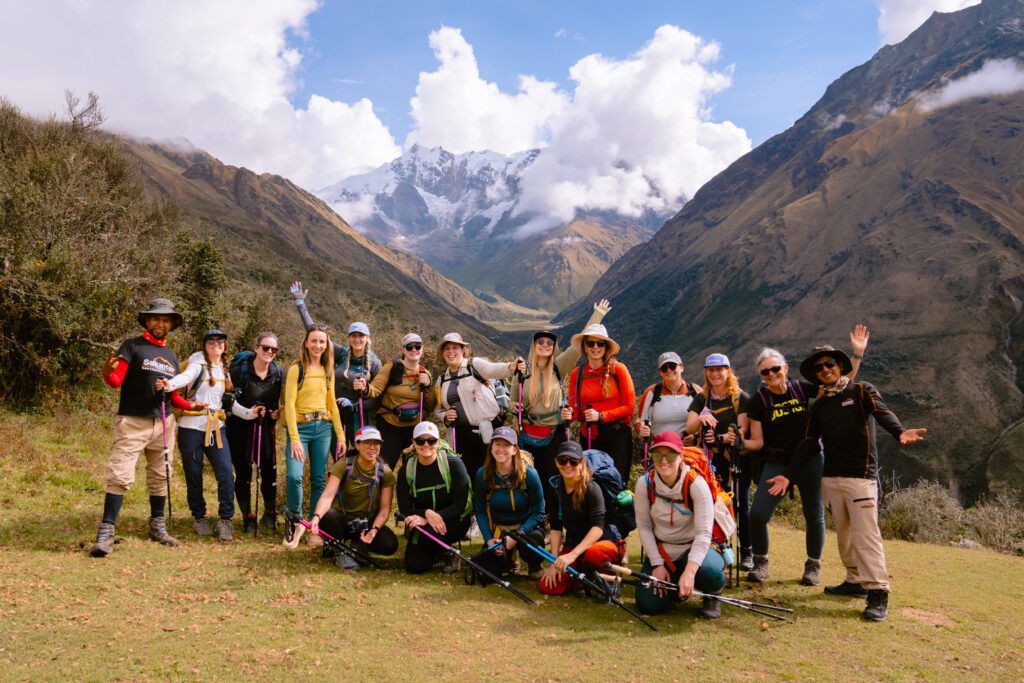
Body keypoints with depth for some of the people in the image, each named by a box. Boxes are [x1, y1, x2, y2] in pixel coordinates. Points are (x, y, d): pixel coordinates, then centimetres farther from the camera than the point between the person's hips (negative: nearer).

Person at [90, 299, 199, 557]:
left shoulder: (172, 356, 16)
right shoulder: (132, 346, -1)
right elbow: (115, 381, -12)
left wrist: (190, 405, 4)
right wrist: (108, 372, -33)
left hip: (163, 423, 6)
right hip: (133, 422, -6)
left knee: (160, 476, 12)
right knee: (120, 476, -12)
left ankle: (157, 526, 22)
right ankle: (106, 531, -7)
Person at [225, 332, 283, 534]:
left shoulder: (278, 372, -1)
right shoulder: (239, 370, -14)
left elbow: (282, 400, 13)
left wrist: (278, 412, -6)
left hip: (265, 428, 3)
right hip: (240, 428, -3)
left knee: (269, 471, -1)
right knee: (243, 473, 3)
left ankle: (269, 515, 18)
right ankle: (247, 517, 16)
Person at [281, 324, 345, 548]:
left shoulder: (327, 370, 11)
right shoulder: (296, 368, -5)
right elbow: (289, 403, -10)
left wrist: (341, 436, 9)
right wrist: (294, 438, -17)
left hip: (323, 428, 5)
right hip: (301, 427, -5)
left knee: (319, 479, 5)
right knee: (293, 476, -19)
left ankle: (314, 529, 15)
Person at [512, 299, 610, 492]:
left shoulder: (558, 367, -3)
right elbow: (513, 401, 13)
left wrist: (597, 315, -3)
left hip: (554, 433, -1)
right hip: (529, 434, 1)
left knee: (552, 480, 3)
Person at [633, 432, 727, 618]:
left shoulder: (696, 484, -22)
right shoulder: (645, 484, -13)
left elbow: (703, 533, -24)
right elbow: (643, 527, -5)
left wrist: (689, 571, -35)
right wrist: (657, 564, -12)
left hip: (694, 547, -3)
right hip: (661, 549, 3)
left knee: (709, 572, -36)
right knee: (648, 605, -12)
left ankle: (711, 597, 3)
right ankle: (674, 586, 23)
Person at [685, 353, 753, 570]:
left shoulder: (741, 398, -4)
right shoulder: (702, 399, 5)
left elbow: (742, 430, -14)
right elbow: (689, 428, -5)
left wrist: (720, 438, -32)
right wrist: (700, 419, -27)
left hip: (738, 457, -2)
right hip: (712, 459, 2)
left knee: (741, 504, -2)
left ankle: (746, 552, 9)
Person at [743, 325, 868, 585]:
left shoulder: (802, 388, -1)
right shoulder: (758, 401, -4)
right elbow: (757, 442, -4)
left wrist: (857, 354, -6)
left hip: (809, 460, 1)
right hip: (775, 463, -1)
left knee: (814, 515, 8)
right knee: (757, 514, -12)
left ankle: (813, 566, 29)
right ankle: (761, 564, 10)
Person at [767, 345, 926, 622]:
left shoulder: (862, 391, 2)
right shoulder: (818, 407, 15)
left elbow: (882, 413, -17)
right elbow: (808, 445, 14)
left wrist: (900, 432, -39)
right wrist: (788, 476, 6)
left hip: (860, 477, -5)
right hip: (830, 479, 5)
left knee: (865, 534, -10)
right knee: (844, 533, 10)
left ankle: (878, 593, -8)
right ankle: (856, 581, 21)